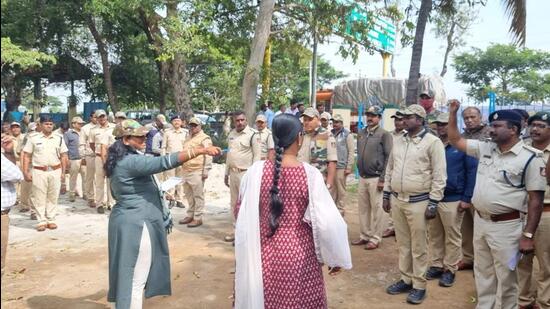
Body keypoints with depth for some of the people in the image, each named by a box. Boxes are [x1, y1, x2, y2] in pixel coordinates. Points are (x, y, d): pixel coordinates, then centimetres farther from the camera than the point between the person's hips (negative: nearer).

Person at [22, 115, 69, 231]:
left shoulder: (59, 138, 8)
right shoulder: (33, 139, 3)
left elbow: (63, 156, 9)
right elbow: (26, 156, 3)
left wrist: (63, 172, 3)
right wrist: (26, 172, -4)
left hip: (55, 171, 2)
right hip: (39, 172, -1)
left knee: (53, 197, 7)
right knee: (39, 197, 2)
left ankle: (51, 220, 16)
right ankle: (41, 221, 9)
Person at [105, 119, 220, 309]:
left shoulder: (120, 161, 12)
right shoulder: (132, 162, -20)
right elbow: (164, 162, -33)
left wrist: (148, 191, 26)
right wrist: (200, 150, -36)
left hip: (129, 221, 10)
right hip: (136, 224, -10)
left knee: (128, 274, 22)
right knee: (135, 277, 1)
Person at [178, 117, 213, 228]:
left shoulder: (204, 138, -7)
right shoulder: (188, 139, 20)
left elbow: (208, 156, -13)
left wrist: (206, 171, -18)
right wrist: (183, 168, 24)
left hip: (197, 172, -9)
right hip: (186, 171, 9)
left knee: (198, 195, -3)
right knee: (189, 195, 15)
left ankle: (198, 218, 3)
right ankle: (190, 215, 26)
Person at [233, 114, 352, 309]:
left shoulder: (256, 171, -9)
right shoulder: (310, 174, -15)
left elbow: (241, 213, 2)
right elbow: (327, 221, -14)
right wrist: (336, 258, 0)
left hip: (264, 255, 2)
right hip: (300, 256, -2)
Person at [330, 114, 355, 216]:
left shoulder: (347, 134, -4)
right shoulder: (331, 134, 12)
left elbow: (351, 152, -7)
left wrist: (349, 167, -11)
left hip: (341, 167, -5)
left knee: (341, 191, 3)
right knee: (331, 189, 11)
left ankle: (340, 210, 12)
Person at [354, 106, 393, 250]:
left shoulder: (384, 134, -7)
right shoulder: (361, 134, 11)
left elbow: (389, 157, -10)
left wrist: (382, 178, -14)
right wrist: (360, 172, 16)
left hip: (376, 178, -6)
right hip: (362, 178, 6)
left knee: (377, 209, 0)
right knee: (363, 208, 12)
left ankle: (375, 238, 10)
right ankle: (364, 236, 24)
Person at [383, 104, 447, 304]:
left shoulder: (432, 142, -9)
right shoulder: (398, 142, 10)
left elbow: (439, 175, -11)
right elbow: (390, 169, 15)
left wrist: (433, 203, -14)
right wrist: (386, 195, 12)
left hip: (418, 202, -6)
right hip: (397, 200, 6)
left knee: (418, 247, 5)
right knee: (403, 244, 15)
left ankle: (419, 285, 17)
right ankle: (406, 280, 29)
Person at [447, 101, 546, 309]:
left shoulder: (530, 158, -12)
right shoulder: (485, 148, 4)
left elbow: (536, 200, -13)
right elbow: (455, 140, 14)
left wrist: (528, 235, -16)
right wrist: (453, 113, 3)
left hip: (505, 226, -6)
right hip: (480, 221, 6)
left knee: (506, 276, 9)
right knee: (482, 271, 19)